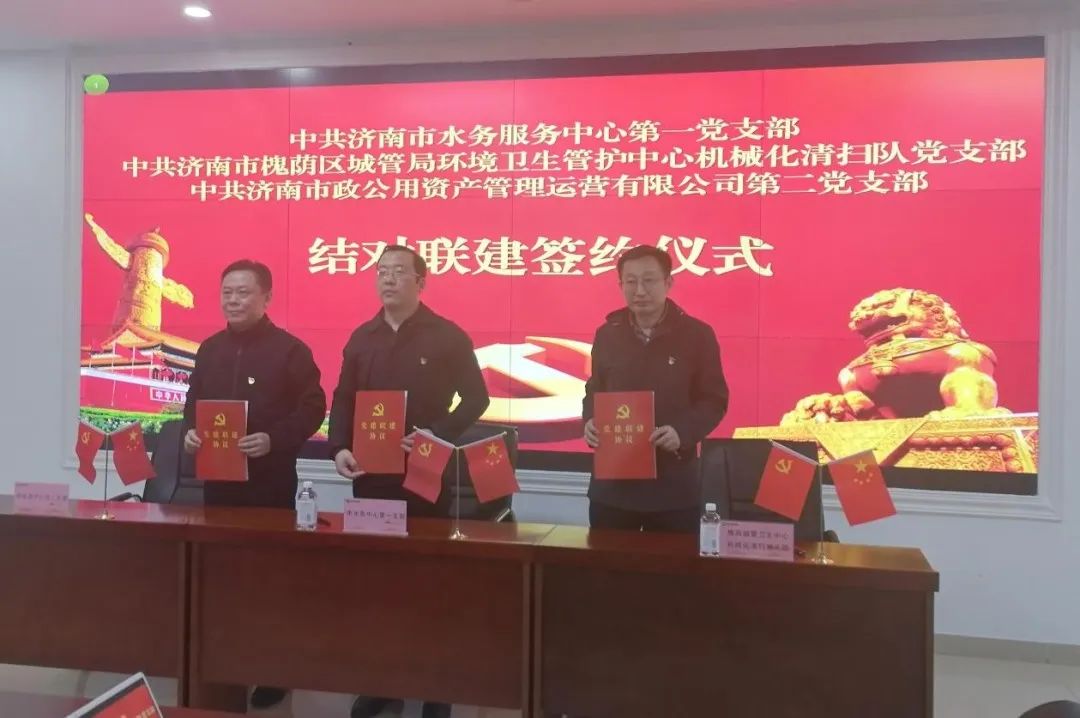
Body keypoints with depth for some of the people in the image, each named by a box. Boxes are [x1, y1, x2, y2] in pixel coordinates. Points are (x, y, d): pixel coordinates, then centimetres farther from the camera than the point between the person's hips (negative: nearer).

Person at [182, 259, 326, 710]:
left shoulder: (290, 349, -7)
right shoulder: (210, 349, 10)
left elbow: (312, 409, -10)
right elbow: (193, 401, 18)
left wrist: (273, 440, -22)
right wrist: (189, 431, -2)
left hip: (271, 479, -5)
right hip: (217, 476, 5)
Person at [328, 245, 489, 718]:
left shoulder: (448, 337, -4)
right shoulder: (362, 338, 9)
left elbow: (475, 398, -5)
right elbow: (343, 400, 12)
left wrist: (437, 435, -18)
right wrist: (340, 448, -4)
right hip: (371, 473, 4)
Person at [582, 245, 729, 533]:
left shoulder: (697, 334, -3)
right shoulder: (607, 334, 6)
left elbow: (714, 400, 0)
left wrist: (682, 432, -18)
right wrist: (590, 422, -6)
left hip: (674, 487, -2)